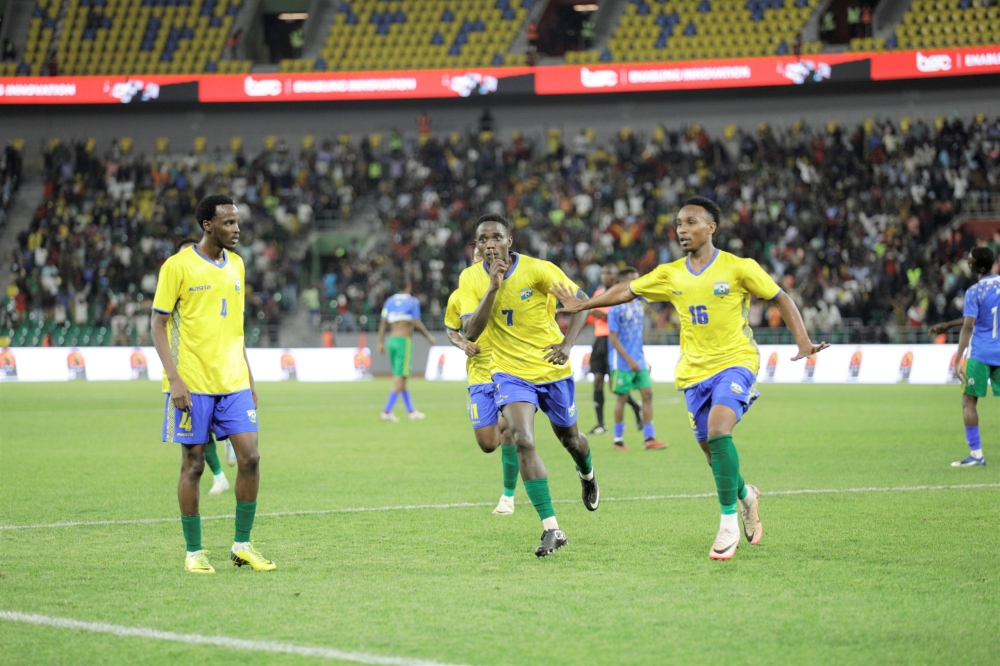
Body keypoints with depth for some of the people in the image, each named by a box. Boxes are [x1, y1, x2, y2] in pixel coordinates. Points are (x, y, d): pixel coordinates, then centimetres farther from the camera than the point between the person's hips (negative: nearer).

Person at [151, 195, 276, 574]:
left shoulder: (235, 265, 12)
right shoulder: (178, 266, -7)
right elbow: (159, 325, -6)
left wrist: (248, 377, 16)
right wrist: (174, 379, -15)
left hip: (233, 382, 5)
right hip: (192, 383, -5)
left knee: (249, 457, -4)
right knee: (193, 464, 0)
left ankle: (242, 545, 7)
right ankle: (193, 552, 9)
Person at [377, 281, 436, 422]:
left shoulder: (390, 301, 10)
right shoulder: (412, 301, -4)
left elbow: (383, 323, 8)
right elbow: (417, 324, -8)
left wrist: (381, 342, 12)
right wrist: (428, 336, 5)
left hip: (391, 340, 6)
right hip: (404, 341, -6)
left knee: (401, 378, 12)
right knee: (400, 378, -5)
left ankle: (411, 411, 19)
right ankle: (387, 411, -14)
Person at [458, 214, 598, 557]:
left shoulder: (538, 270, -17)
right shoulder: (471, 278, -10)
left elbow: (581, 301, -9)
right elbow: (470, 332, -19)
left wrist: (567, 343, -24)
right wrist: (493, 287, -29)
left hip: (552, 369, 0)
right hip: (510, 371, 0)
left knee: (569, 438, 18)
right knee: (523, 442, -21)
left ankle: (587, 475, 57)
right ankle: (551, 529, -19)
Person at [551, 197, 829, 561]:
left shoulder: (739, 268, -7)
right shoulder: (670, 274, 5)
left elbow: (780, 298, 0)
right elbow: (627, 290, 18)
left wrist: (803, 341, -10)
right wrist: (584, 304, 18)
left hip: (735, 362, -5)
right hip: (694, 370, 5)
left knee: (717, 430, -27)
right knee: (712, 450, 5)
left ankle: (728, 523, -19)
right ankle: (745, 494, 39)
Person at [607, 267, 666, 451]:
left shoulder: (638, 305, 10)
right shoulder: (616, 308, -12)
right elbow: (613, 338, -14)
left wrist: (641, 359, 17)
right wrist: (629, 360, -17)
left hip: (639, 361, 7)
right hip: (622, 363, -7)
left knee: (647, 394, 0)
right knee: (622, 398, -1)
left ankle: (649, 438, 2)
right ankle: (618, 440, 10)